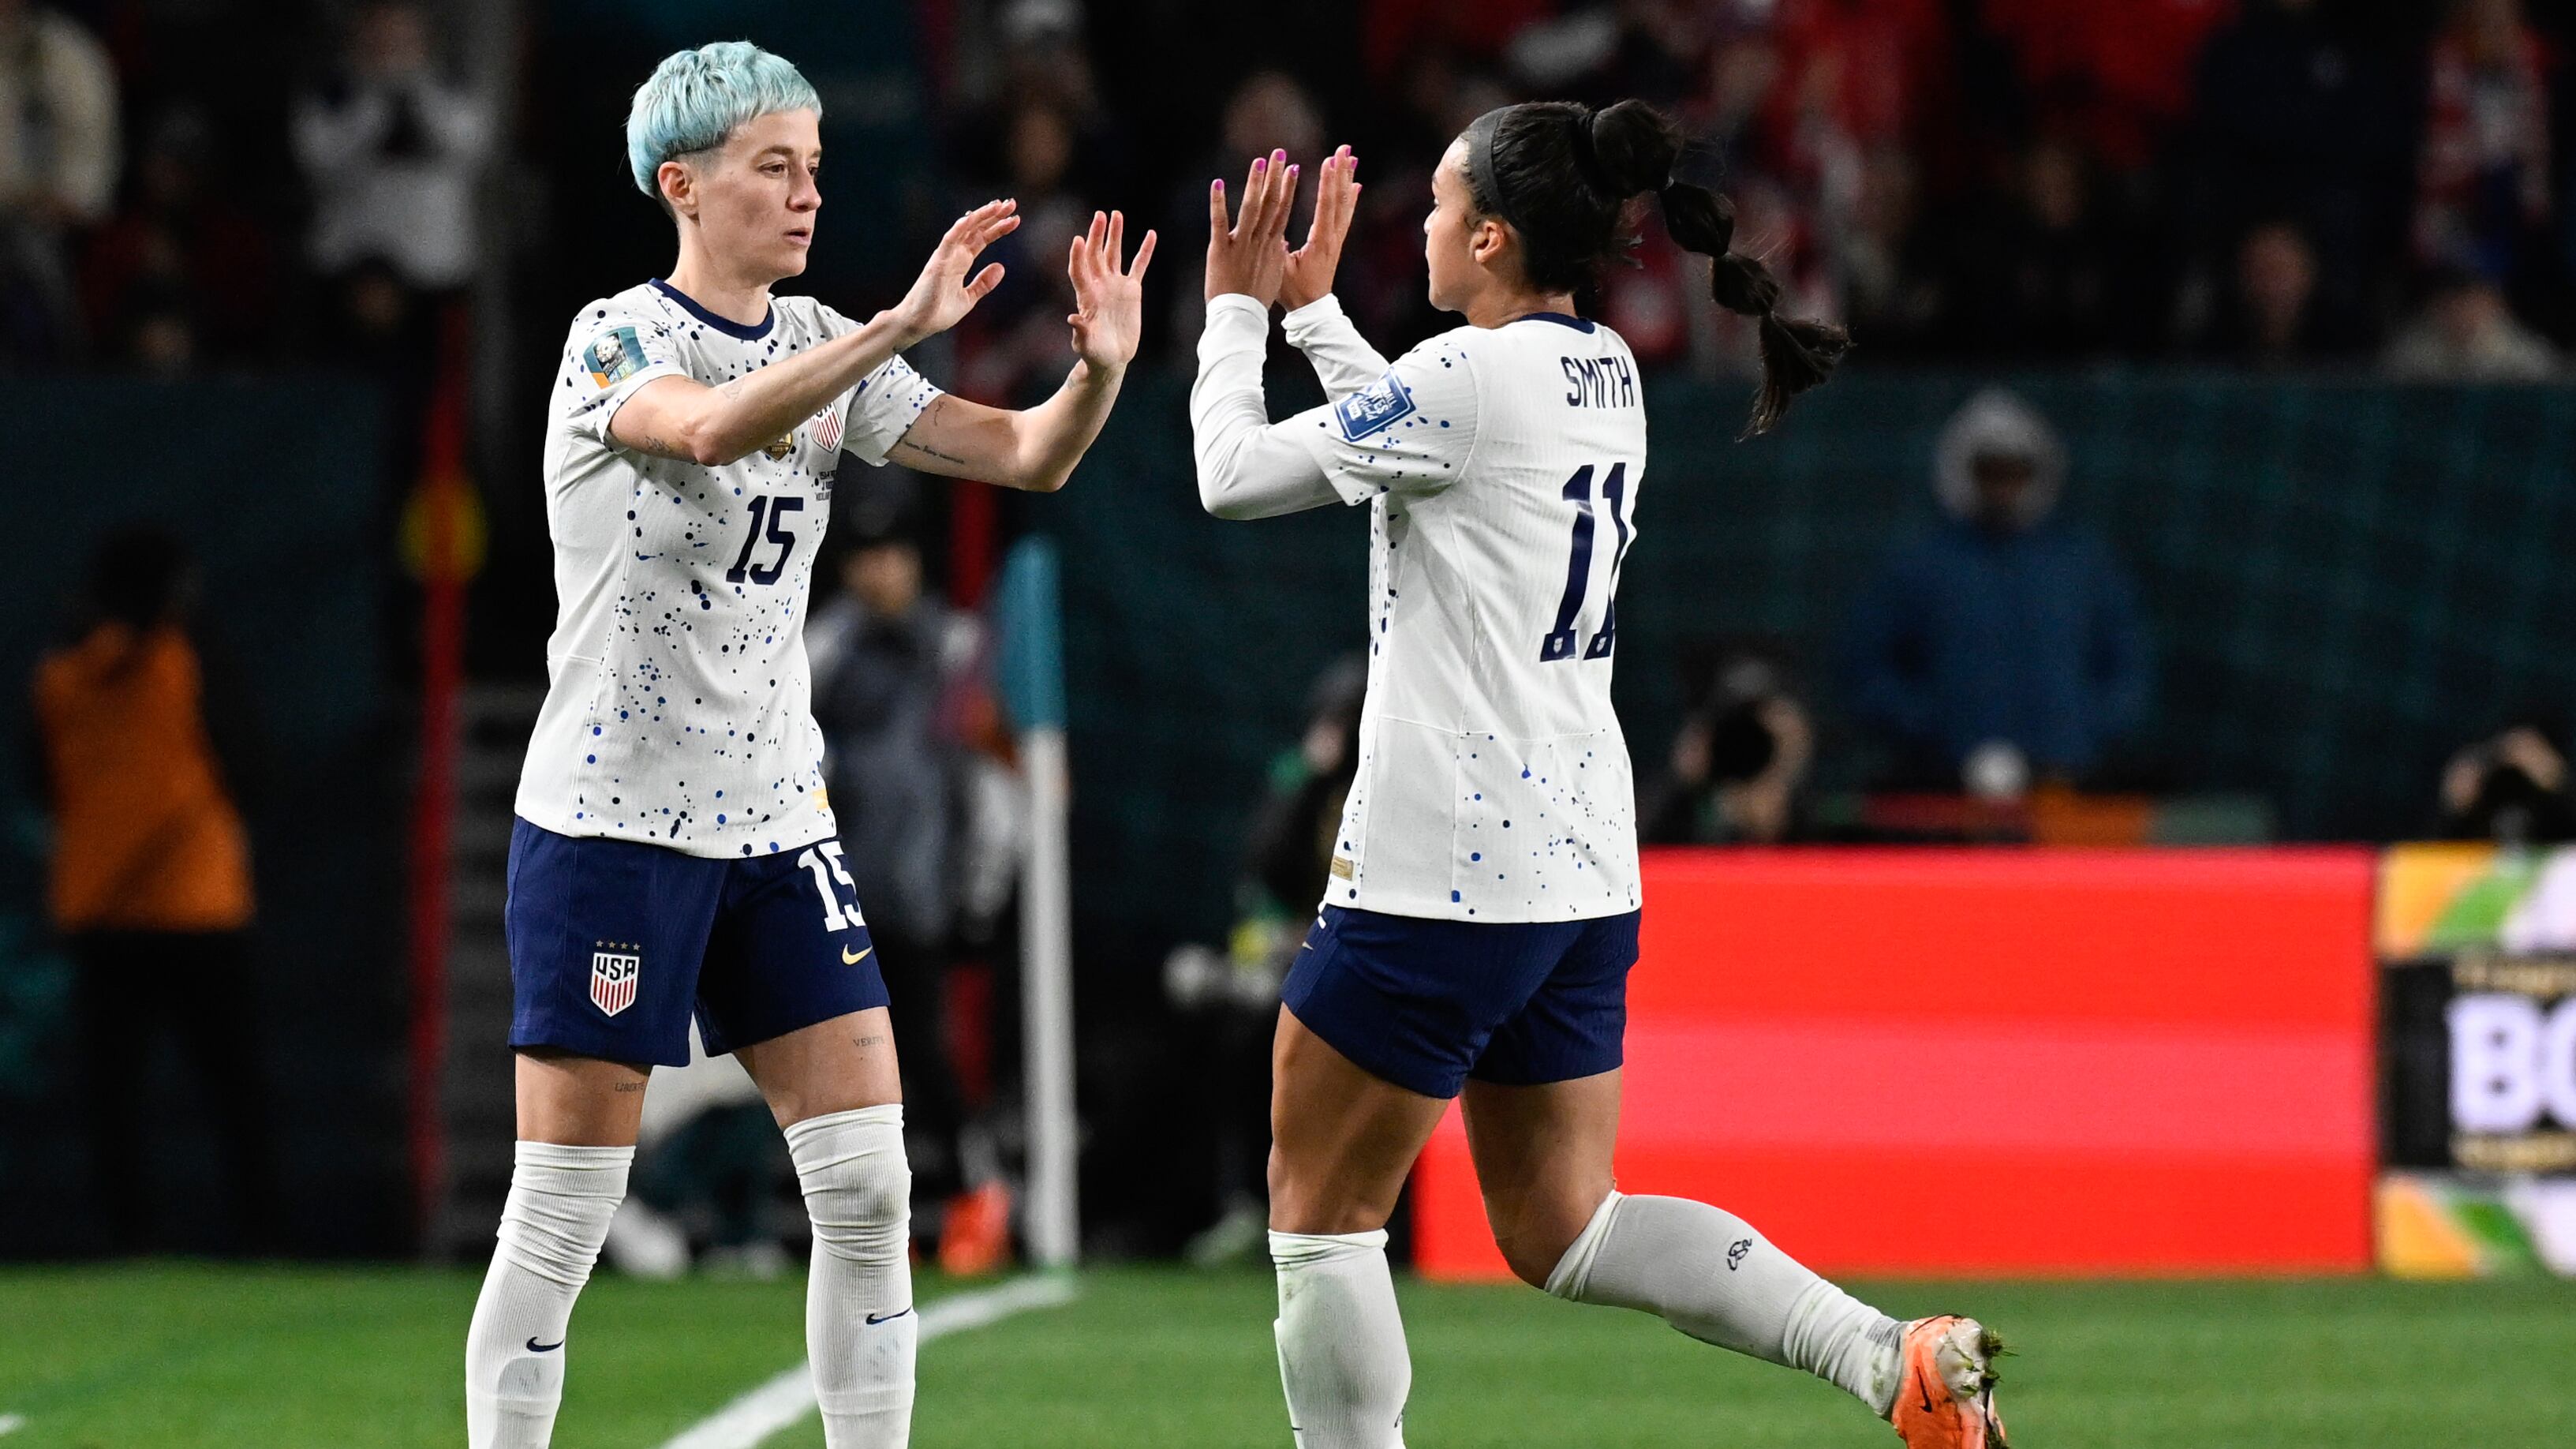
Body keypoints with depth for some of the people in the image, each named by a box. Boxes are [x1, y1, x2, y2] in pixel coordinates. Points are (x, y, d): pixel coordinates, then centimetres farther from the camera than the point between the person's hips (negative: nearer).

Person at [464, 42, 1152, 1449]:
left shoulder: (824, 348, 8)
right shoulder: (616, 342, -11)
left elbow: (1026, 454, 2)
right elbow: (711, 428, -34)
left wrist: (1099, 366, -20)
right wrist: (904, 326, -42)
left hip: (775, 819, 6)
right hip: (614, 822, -6)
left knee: (867, 1185, -1)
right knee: (562, 1217, -4)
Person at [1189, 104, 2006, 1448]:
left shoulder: (1471, 374, -15)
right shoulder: (1603, 373, 10)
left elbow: (1235, 472, -6)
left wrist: (1234, 314, 9)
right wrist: (1308, 306, 29)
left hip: (1440, 871, -9)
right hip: (1580, 862, 9)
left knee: (1319, 1214, 5)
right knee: (1557, 1228, 12)